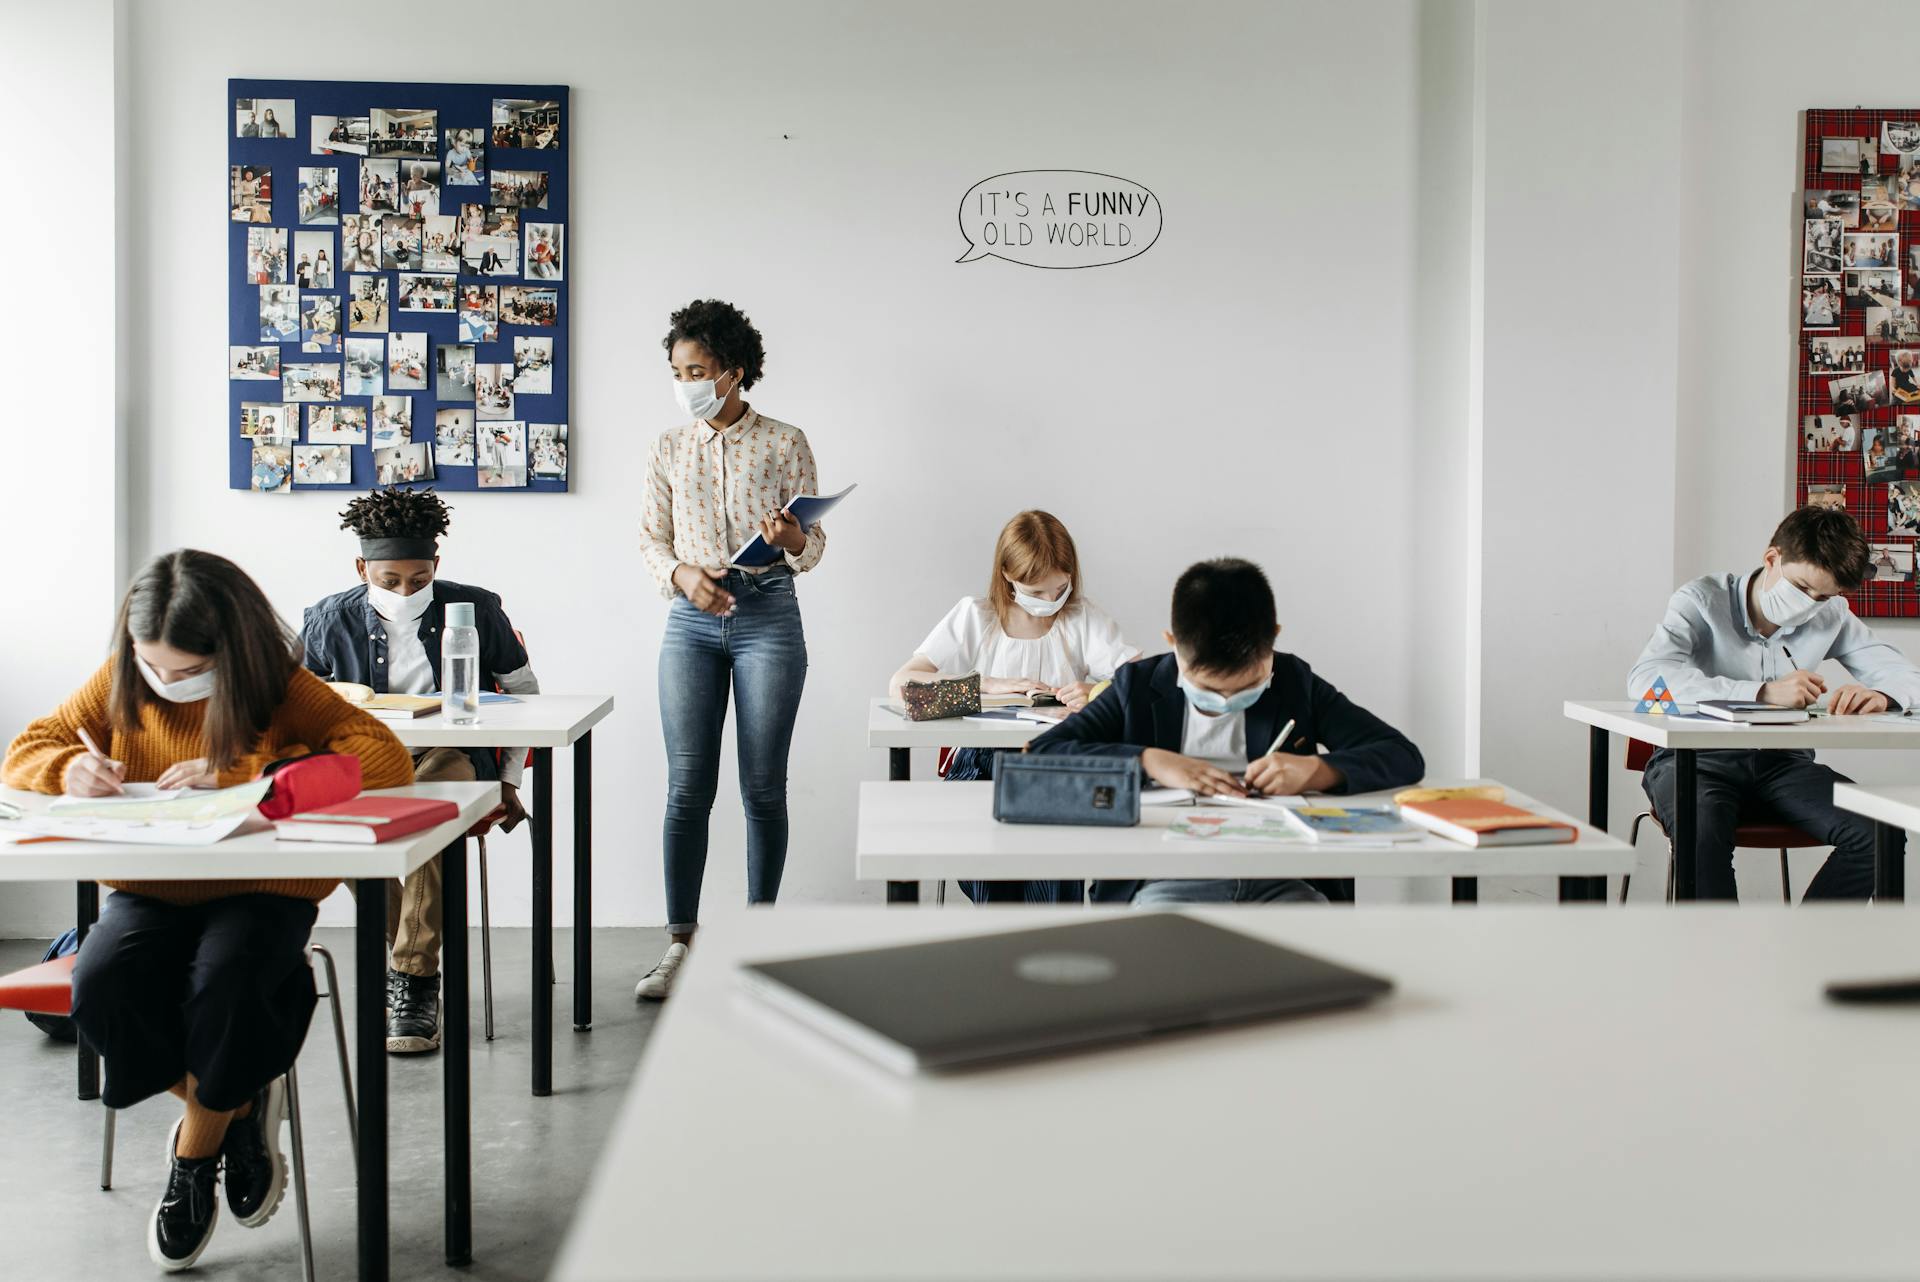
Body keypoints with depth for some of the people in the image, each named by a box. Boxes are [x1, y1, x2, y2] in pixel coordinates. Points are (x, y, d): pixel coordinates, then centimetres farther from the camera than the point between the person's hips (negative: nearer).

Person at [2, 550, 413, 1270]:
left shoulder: (280, 691, -9)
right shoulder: (119, 683, 2)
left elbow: (386, 758, -22)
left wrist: (237, 773, -26)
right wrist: (69, 767, -16)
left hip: (258, 892, -3)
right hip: (149, 892, 4)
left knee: (224, 983, -33)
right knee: (101, 988, -27)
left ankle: (194, 1155, -1)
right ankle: (240, 1110, 0)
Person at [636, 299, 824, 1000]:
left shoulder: (785, 443, 2)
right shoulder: (668, 448, 9)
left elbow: (813, 547, 3)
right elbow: (652, 541, 9)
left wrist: (793, 540, -20)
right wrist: (682, 574, -11)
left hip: (769, 615, -2)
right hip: (692, 619, 2)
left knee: (763, 785, 1)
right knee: (688, 785, -1)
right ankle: (680, 944, 6)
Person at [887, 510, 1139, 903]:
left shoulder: (1083, 620, 4)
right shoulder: (974, 617, 5)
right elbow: (900, 683, -5)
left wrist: (1098, 691, -31)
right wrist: (992, 685, -15)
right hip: (984, 762, 0)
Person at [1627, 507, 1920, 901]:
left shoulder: (1831, 616, 5)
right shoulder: (1704, 600, -8)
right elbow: (1643, 677, -25)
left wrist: (1882, 695, -23)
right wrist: (1764, 691, -33)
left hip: (1781, 764, 5)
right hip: (1695, 759, -4)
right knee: (1703, 831, -37)